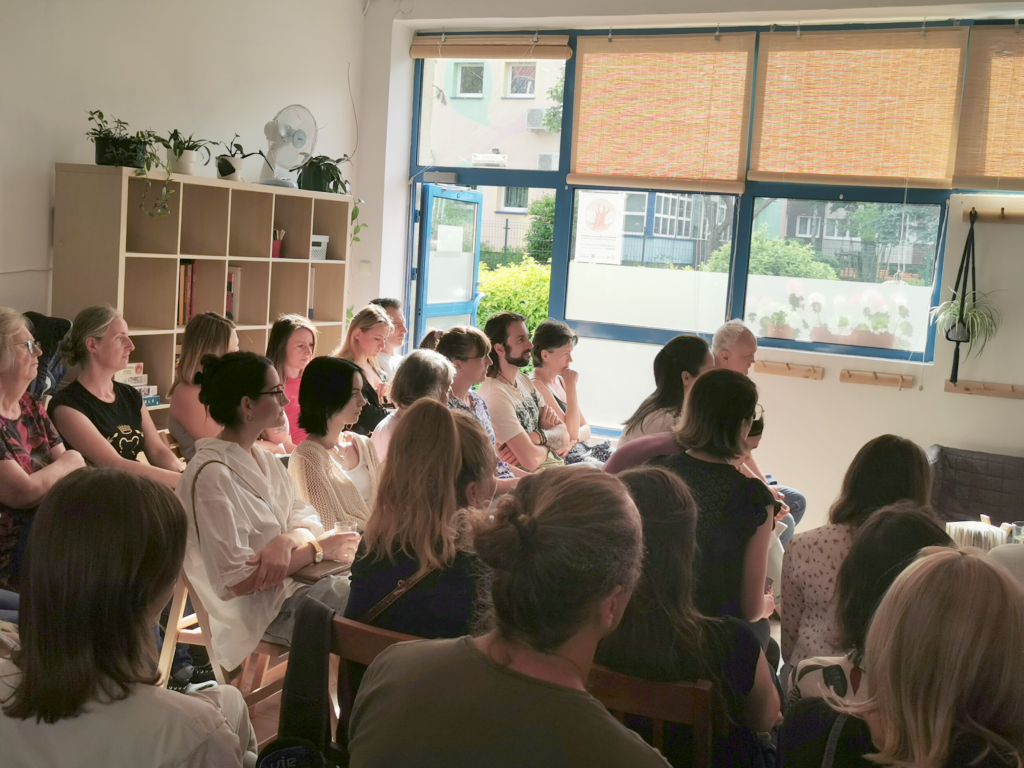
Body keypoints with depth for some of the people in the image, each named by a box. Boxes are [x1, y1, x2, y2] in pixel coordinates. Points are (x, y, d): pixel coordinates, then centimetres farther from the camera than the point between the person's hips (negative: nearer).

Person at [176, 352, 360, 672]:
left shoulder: (263, 459, 10)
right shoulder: (211, 475, -19)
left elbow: (305, 517, 6)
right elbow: (236, 580, -22)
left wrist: (288, 541, -18)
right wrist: (316, 549, -16)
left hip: (295, 580, 9)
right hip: (262, 609, -8)